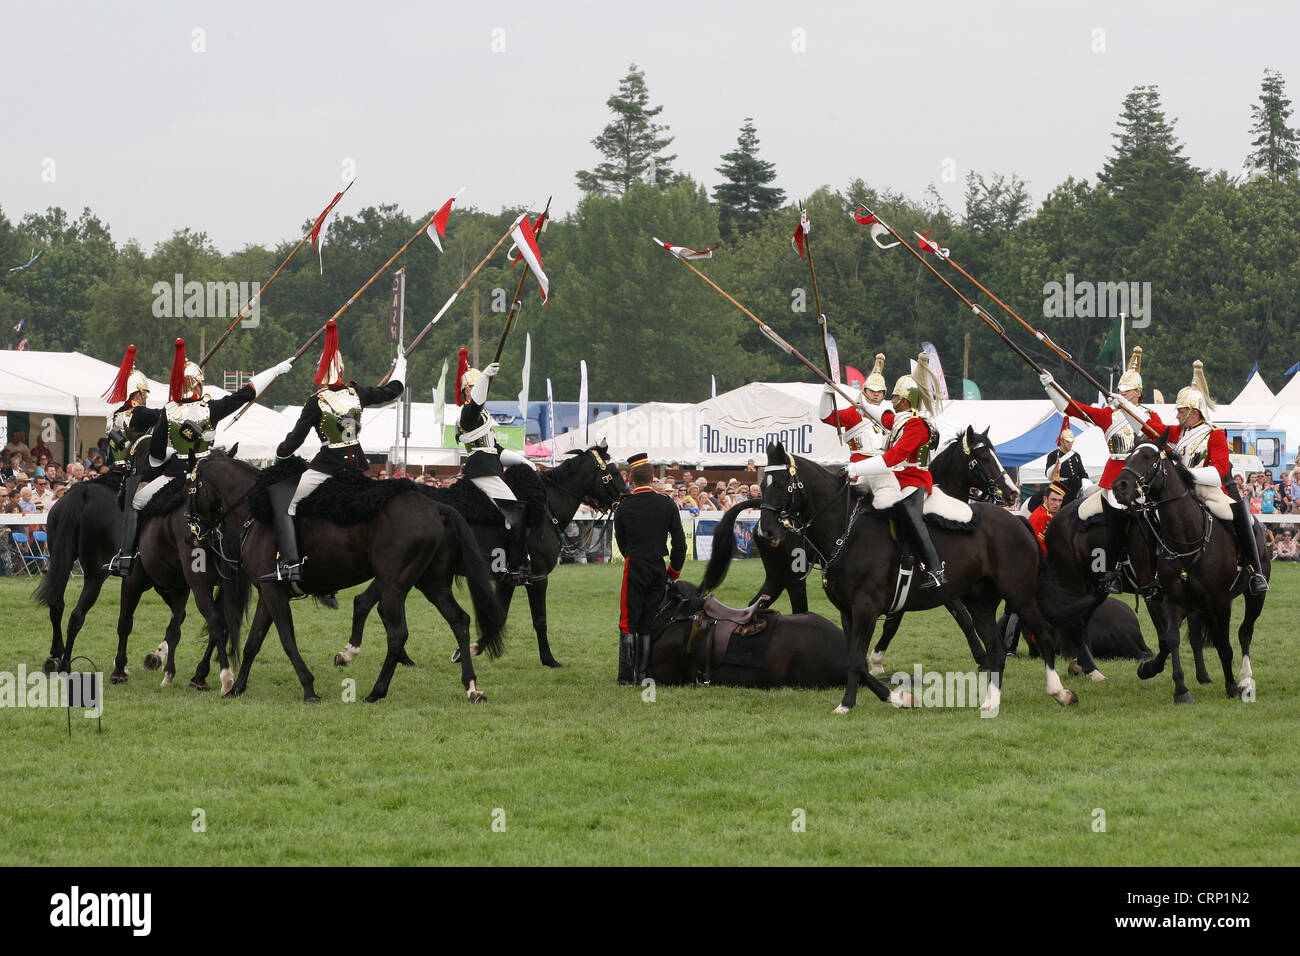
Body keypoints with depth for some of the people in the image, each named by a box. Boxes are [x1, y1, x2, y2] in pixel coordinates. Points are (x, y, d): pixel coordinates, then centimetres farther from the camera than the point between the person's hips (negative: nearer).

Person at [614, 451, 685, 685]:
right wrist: (674, 569, 15)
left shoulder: (624, 507, -7)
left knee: (628, 624, 3)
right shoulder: (667, 504, -3)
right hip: (659, 569, 3)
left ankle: (626, 676, -1)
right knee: (648, 625, 10)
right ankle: (644, 673, 9)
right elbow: (680, 541, 1)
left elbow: (621, 542, 5)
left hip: (634, 569, -3)